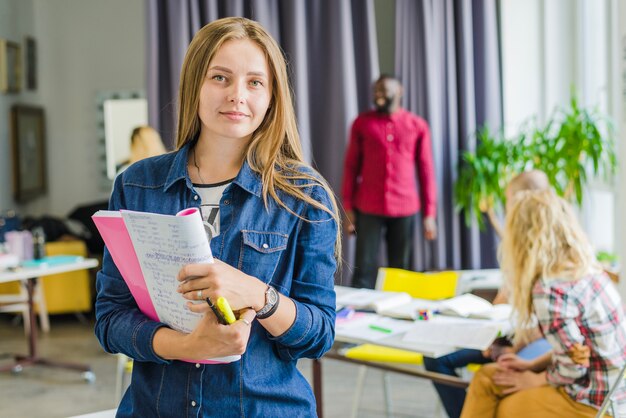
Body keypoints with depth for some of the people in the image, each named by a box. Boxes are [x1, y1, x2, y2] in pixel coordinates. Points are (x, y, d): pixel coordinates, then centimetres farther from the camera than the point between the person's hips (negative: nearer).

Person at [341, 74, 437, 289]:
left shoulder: (418, 126, 6)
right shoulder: (362, 123, 6)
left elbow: (426, 170, 6)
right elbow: (351, 166, 6)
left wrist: (429, 213, 3)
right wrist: (348, 207, 1)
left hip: (405, 209, 1)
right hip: (368, 209, -1)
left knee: (400, 271, 7)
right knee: (364, 271, -4)